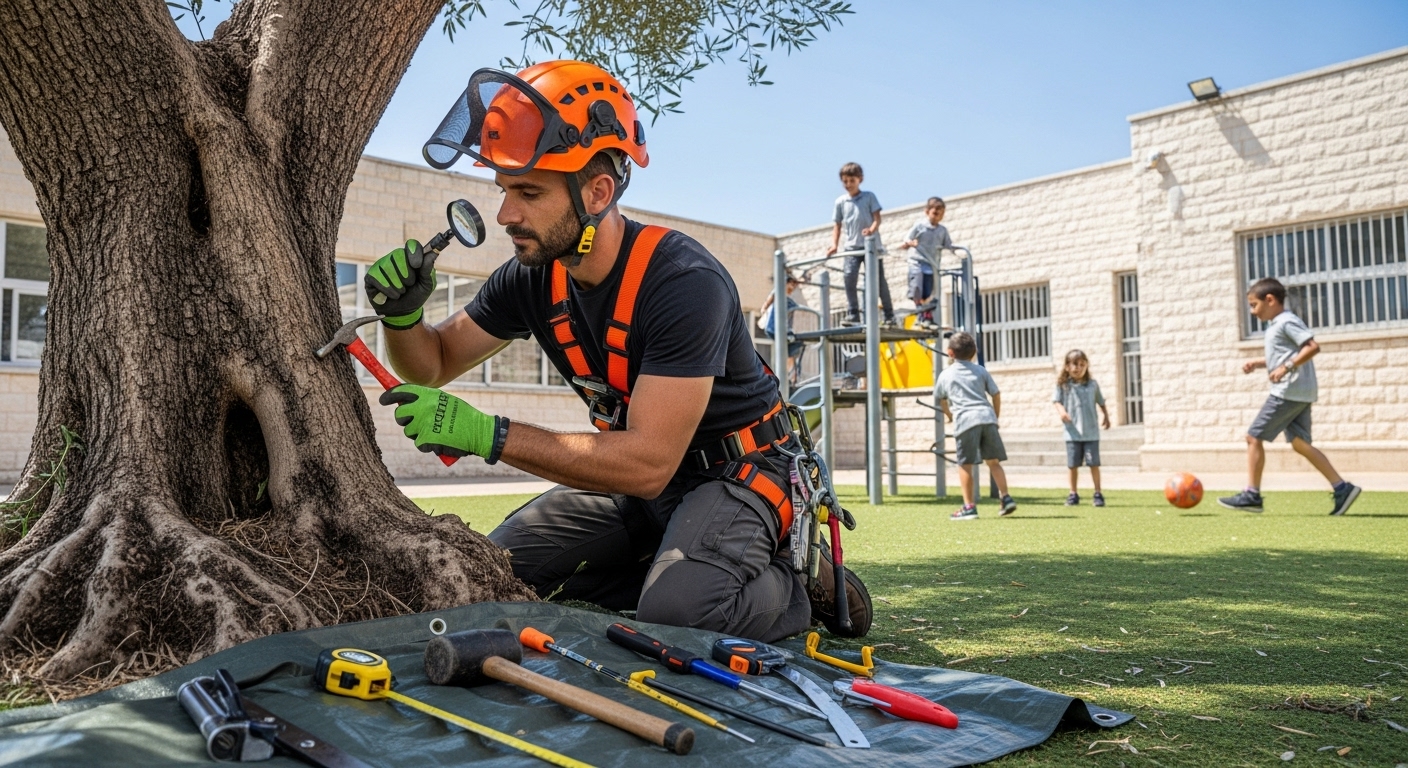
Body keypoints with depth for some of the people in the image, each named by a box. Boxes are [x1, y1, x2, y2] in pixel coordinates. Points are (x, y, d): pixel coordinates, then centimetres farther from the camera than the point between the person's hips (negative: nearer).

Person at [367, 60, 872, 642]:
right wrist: (402, 314, -19)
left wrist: (488, 435, -37)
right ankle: (680, 573, 7)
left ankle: (803, 592, -1)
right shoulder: (531, 278, -7)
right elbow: (432, 366, 5)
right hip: (635, 476, 8)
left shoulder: (685, 283, -29)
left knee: (675, 613, -33)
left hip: (736, 473, -7)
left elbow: (648, 463, -34)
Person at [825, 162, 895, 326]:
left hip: (871, 245, -2)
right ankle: (853, 316, -9)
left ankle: (889, 316, 10)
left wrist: (872, 229, -25)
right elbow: (837, 225, 12)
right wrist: (834, 245, 0)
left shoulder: (869, 197, 3)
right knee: (849, 279, -13)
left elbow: (877, 218, -3)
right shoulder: (840, 201, 9)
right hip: (851, 247, 2)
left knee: (878, 280, 0)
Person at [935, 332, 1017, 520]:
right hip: (987, 417, 3)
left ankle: (969, 507, -1)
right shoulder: (981, 371, 18)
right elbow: (996, 395, 16)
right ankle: (1006, 498, 5)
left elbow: (942, 400, 27)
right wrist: (995, 417, 28)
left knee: (965, 465, 0)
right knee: (993, 461, 12)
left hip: (965, 420, -3)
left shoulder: (945, 374, 15)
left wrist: (949, 415, 45)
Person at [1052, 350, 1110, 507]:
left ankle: (1098, 494, 10)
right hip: (1072, 433, -1)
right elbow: (1056, 401, 1)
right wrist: (1061, 411, -18)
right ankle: (1073, 494, 17)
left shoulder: (1093, 384, 6)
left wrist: (1105, 416, 6)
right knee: (1073, 465, 5)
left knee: (1094, 464, -1)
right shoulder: (1063, 385, 0)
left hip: (1091, 433, 1)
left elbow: (1101, 403, 17)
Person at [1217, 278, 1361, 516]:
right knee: (1300, 443, 10)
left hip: (1289, 392, -10)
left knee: (1254, 437, -6)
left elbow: (1312, 347, -21)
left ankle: (1252, 495, -3)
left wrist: (1286, 367, -25)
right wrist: (1257, 363, 16)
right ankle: (1342, 488, 8)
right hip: (1299, 394, 10)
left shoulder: (1286, 321, -12)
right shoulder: (1277, 325, 18)